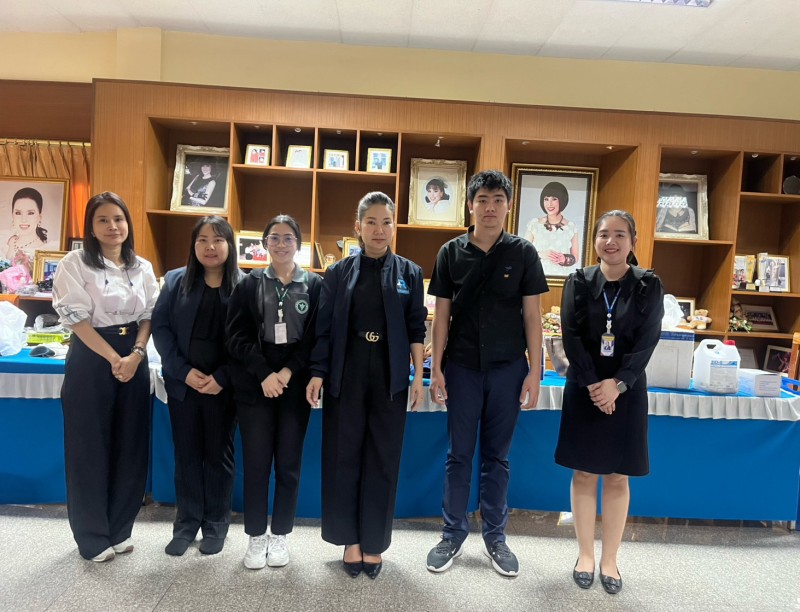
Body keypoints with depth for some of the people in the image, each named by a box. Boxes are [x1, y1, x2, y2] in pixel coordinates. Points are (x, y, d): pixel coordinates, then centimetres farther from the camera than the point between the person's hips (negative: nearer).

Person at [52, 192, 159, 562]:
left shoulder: (142, 268, 8)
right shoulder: (75, 263, -4)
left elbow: (149, 316, 5)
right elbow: (76, 317, -10)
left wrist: (135, 355, -11)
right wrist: (113, 358, -15)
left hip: (134, 360, 4)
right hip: (91, 359, -4)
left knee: (130, 447, 8)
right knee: (90, 449, 3)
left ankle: (119, 529, 25)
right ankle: (92, 536, 19)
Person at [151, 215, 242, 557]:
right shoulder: (176, 281, 3)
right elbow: (160, 327, -1)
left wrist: (222, 377, -15)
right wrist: (183, 371, -12)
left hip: (223, 386, -2)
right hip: (183, 383, 2)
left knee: (219, 454, 11)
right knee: (186, 453, 12)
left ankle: (216, 524, 26)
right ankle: (186, 523, 27)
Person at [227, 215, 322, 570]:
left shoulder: (315, 286, 4)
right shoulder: (249, 284, 6)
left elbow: (316, 339, -1)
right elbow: (237, 337, -2)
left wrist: (287, 372, -13)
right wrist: (264, 374, -14)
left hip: (295, 385, 0)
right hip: (255, 385, 0)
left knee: (288, 463, 6)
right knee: (256, 463, 4)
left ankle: (280, 535, 22)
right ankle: (256, 537, 20)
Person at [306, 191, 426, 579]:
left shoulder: (409, 273, 4)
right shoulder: (339, 272, 3)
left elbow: (416, 329, 4)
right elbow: (324, 327, 2)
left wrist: (418, 377, -1)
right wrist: (317, 373, -5)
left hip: (389, 377, 0)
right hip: (345, 375, 0)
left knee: (382, 461, 7)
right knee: (343, 457, 6)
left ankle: (374, 542, 23)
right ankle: (350, 539, 23)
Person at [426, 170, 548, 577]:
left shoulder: (523, 253, 0)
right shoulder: (451, 253, 1)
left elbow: (531, 315, 0)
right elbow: (442, 314, 2)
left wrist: (534, 372, -4)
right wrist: (436, 368, -2)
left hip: (507, 367, 0)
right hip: (462, 367, 0)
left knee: (497, 455, 11)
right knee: (459, 454, 9)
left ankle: (495, 536, 27)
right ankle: (453, 533, 25)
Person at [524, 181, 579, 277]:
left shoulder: (571, 227, 1)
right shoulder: (534, 224, -1)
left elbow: (575, 257, 5)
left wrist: (565, 259, -15)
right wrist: (540, 254, -16)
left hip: (562, 277, 0)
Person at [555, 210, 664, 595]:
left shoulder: (649, 286, 0)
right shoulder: (578, 282, 0)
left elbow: (647, 343, -6)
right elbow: (571, 338, -6)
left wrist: (617, 385, -17)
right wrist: (592, 384, -15)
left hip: (626, 392, 0)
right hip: (584, 389, 0)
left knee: (617, 478, 8)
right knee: (584, 474, 7)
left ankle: (609, 559, 23)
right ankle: (585, 554, 23)